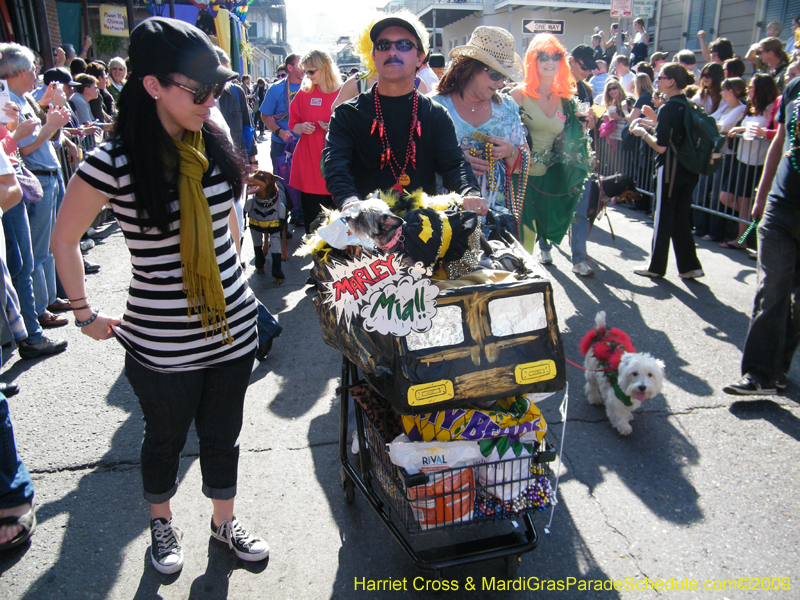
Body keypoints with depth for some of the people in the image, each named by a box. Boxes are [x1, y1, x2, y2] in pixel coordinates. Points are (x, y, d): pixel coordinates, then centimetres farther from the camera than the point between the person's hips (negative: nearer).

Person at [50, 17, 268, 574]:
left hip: (234, 326, 4)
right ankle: (162, 522, 47)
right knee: (166, 438, 19)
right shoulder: (114, 162, -16)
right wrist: (86, 314, 0)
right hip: (162, 340, -3)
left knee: (223, 434, 19)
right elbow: (64, 239, -2)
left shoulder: (214, 146, -1)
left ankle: (224, 520, 44)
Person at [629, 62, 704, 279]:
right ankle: (690, 266, 14)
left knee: (663, 218, 2)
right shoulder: (690, 106, 9)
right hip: (689, 169, 8)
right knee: (682, 217, 13)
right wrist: (651, 124, 20)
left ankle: (657, 267, 12)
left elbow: (661, 146, -18)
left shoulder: (668, 109, -14)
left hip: (670, 169, -8)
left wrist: (643, 132, -3)